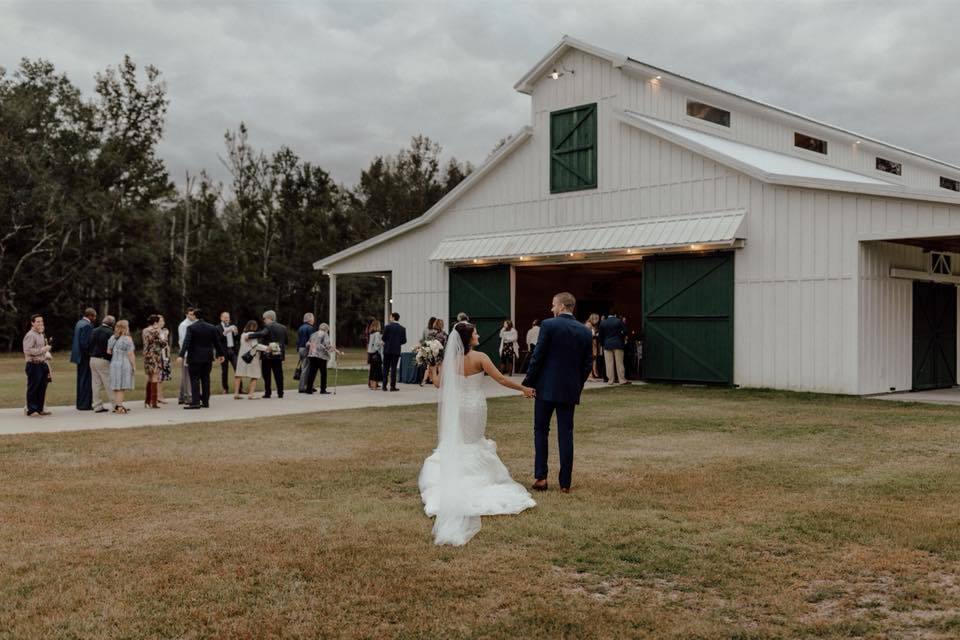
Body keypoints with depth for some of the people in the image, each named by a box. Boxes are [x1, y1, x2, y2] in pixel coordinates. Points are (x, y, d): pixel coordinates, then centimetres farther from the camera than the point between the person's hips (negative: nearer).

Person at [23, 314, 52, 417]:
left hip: (42, 365, 9)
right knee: (33, 389, -2)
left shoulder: (41, 335, 19)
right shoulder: (30, 335, -12)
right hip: (34, 365, -9)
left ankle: (39, 409, 21)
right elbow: (27, 350, -22)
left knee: (42, 388, 13)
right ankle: (31, 410, 5)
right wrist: (42, 350, -20)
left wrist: (47, 353, 14)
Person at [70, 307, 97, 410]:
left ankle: (80, 403, 20)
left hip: (79, 355, 10)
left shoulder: (79, 323, 12)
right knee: (86, 380, -4)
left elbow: (77, 339, 16)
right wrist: (89, 354, -14)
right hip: (85, 356, -10)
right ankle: (85, 404, -1)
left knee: (81, 380, 14)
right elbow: (85, 342, -22)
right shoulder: (87, 325, -17)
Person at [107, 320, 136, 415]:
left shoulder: (112, 338, 8)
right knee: (122, 387, -1)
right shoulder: (127, 339, -10)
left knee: (116, 387, 11)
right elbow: (130, 354, -12)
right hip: (125, 364, -5)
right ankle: (119, 406, -3)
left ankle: (117, 406, 17)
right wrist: (134, 366, -6)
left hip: (114, 364, 5)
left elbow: (108, 352, 10)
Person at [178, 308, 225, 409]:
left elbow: (186, 342, -17)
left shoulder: (191, 328, -8)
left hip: (195, 357, -4)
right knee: (205, 379, 10)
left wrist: (181, 355, -22)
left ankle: (195, 402, -9)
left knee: (194, 379, -2)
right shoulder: (212, 328, 5)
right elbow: (217, 342, 11)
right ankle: (205, 401, 12)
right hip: (208, 357, 4)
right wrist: (220, 354, 21)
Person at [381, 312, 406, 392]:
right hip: (397, 350, 1)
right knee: (393, 368, 4)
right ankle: (392, 386, 0)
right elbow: (404, 341, 0)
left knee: (386, 368, 6)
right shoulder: (402, 328, 1)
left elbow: (383, 338, -5)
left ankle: (384, 386, 4)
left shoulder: (387, 327, -7)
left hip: (387, 349, -1)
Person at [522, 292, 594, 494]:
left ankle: (540, 477, 6)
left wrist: (528, 383, -3)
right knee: (566, 434, 7)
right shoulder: (585, 331, 4)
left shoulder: (549, 325, -10)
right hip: (570, 390, 4)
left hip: (546, 387, -3)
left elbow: (538, 356, -11)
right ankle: (565, 483, 7)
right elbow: (587, 363, 6)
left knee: (541, 431, 10)